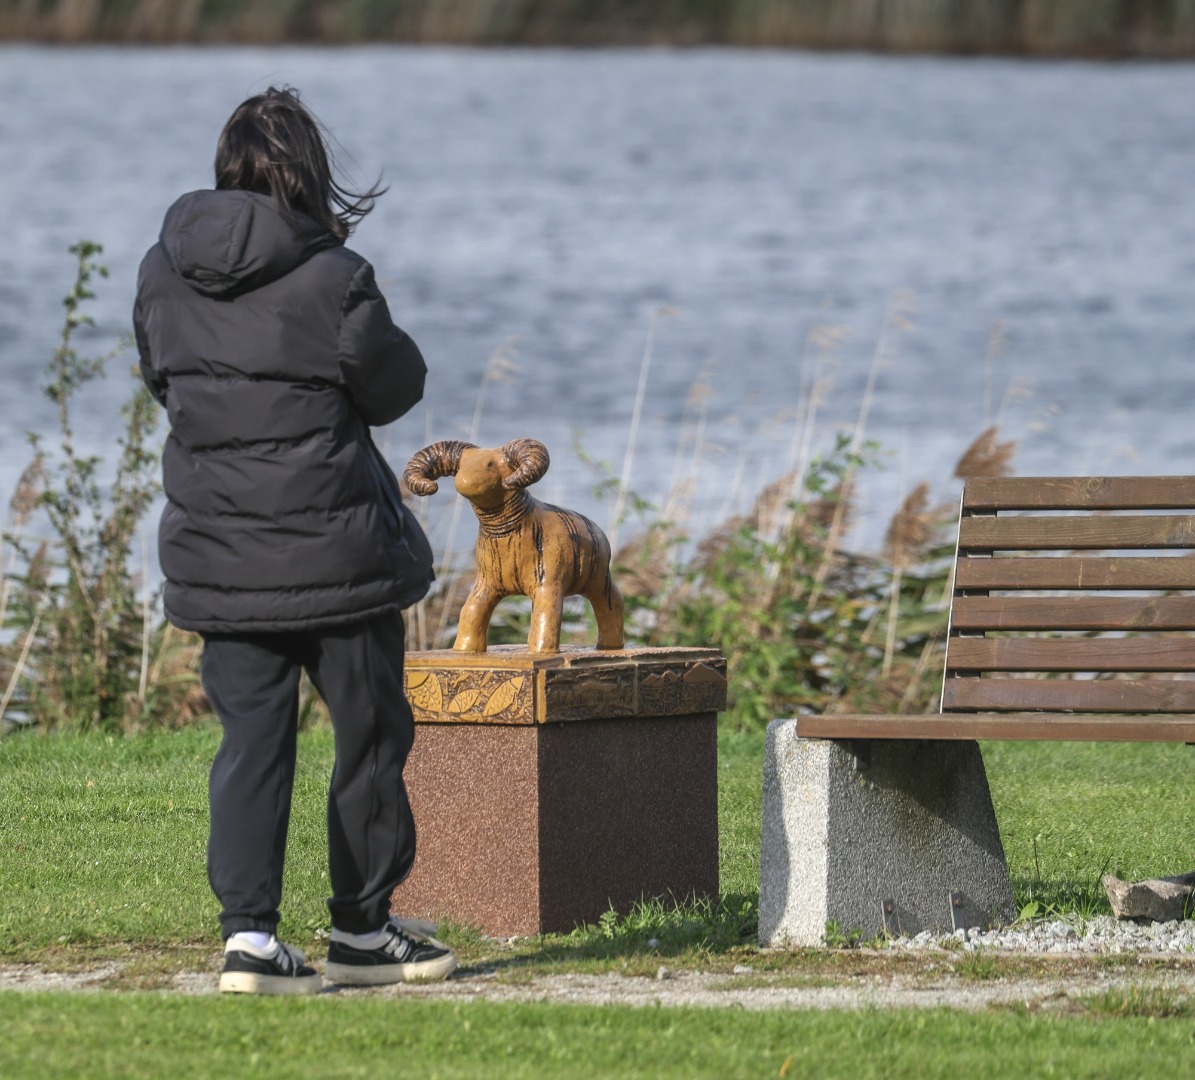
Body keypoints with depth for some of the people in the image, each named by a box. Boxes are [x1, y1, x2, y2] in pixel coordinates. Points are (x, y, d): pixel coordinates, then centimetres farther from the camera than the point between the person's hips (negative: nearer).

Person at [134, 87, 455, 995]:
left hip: (216, 553, 4)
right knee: (370, 733, 11)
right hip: (332, 548, -4)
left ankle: (248, 933, -4)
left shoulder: (165, 272, 1)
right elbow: (393, 387, -2)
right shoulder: (332, 279, -15)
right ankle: (362, 928, 19)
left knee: (252, 739, 7)